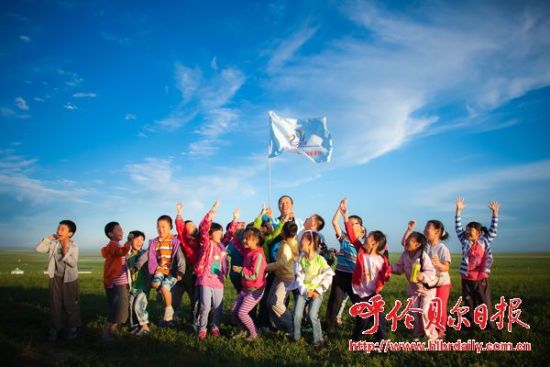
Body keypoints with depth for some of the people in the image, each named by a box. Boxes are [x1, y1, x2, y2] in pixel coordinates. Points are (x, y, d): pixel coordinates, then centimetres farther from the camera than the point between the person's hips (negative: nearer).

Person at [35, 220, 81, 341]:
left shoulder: (74, 246, -14)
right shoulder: (53, 244, -3)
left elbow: (73, 263, -22)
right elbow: (39, 249, -10)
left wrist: (66, 252, -33)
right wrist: (48, 238, -15)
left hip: (70, 279, -3)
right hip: (55, 278, 3)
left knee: (70, 304, 6)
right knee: (55, 304, 8)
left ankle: (73, 328, 20)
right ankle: (55, 328, 18)